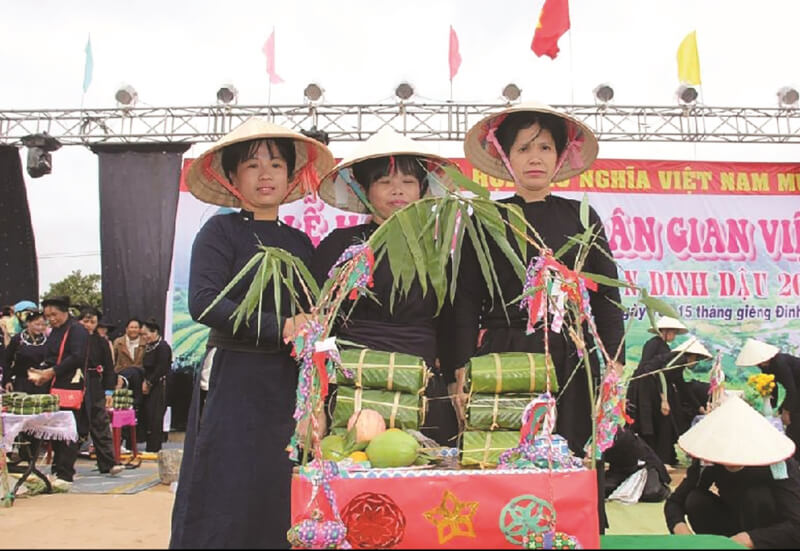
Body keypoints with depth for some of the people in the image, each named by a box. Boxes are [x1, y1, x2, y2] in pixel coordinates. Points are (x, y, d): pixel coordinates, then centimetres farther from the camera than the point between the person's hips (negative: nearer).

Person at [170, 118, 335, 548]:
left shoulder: (299, 242, 13)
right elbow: (203, 302, -15)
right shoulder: (222, 230, -2)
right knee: (226, 500, -1)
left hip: (289, 383, 5)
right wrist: (279, 328, -19)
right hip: (234, 379, -5)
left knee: (279, 501, 8)